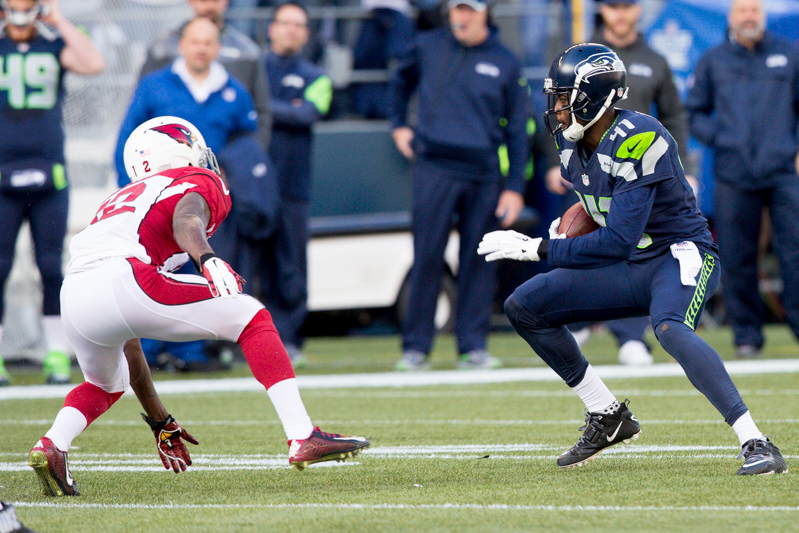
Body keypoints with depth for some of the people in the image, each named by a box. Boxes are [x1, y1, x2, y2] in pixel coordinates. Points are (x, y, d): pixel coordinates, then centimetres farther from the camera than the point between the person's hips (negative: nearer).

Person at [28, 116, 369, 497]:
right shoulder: (202, 184, 22)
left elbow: (126, 342, 41)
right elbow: (185, 220, -7)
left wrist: (159, 420, 46)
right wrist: (208, 261, -27)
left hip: (73, 295, 7)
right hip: (122, 279, -7)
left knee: (106, 386, 35)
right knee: (250, 318, 9)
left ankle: (51, 445, 8)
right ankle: (302, 438, -2)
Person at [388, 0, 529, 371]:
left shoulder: (505, 63, 5)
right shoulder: (427, 47, 8)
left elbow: (517, 131, 6)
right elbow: (401, 81, 29)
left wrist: (514, 187, 1)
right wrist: (398, 125, 17)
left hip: (484, 175, 0)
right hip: (435, 169, 0)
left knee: (478, 260, 1)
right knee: (426, 257, -4)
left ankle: (474, 346, 9)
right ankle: (415, 347, 1)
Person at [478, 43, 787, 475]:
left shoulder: (636, 141, -25)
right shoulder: (571, 141, 2)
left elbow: (618, 242, -29)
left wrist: (537, 249, -25)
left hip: (682, 256, -9)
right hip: (631, 267, 9)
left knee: (669, 327, -40)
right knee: (523, 307, 6)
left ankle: (756, 444, -40)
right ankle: (608, 418, 14)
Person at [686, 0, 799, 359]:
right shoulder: (712, 61, 14)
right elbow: (694, 113, 17)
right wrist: (717, 138, -1)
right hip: (733, 175, 1)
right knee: (736, 259, -2)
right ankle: (747, 334, 6)